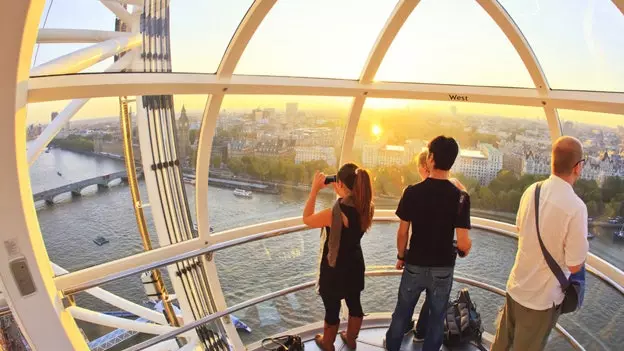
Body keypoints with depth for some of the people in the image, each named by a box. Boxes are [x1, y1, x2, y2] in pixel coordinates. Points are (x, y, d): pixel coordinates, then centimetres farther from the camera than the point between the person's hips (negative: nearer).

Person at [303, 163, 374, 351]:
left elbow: (307, 219, -15)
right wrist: (339, 192, 2)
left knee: (332, 309, 16)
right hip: (355, 266, 6)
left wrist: (315, 189, -13)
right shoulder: (367, 208, -12)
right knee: (354, 303, 24)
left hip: (334, 269, -6)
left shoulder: (335, 213, -31)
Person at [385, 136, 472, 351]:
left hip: (415, 265, 1)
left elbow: (402, 232, -8)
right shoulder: (460, 197, -14)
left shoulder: (412, 192, -14)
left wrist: (401, 257, 9)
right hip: (443, 269, -1)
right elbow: (463, 243, -16)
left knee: (402, 312, 20)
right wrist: (466, 247, 8)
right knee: (437, 317, 19)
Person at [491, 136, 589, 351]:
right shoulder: (576, 207, -25)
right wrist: (583, 246, 1)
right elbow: (574, 265, -17)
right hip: (543, 296, -5)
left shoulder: (531, 191, -8)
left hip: (516, 285, 5)